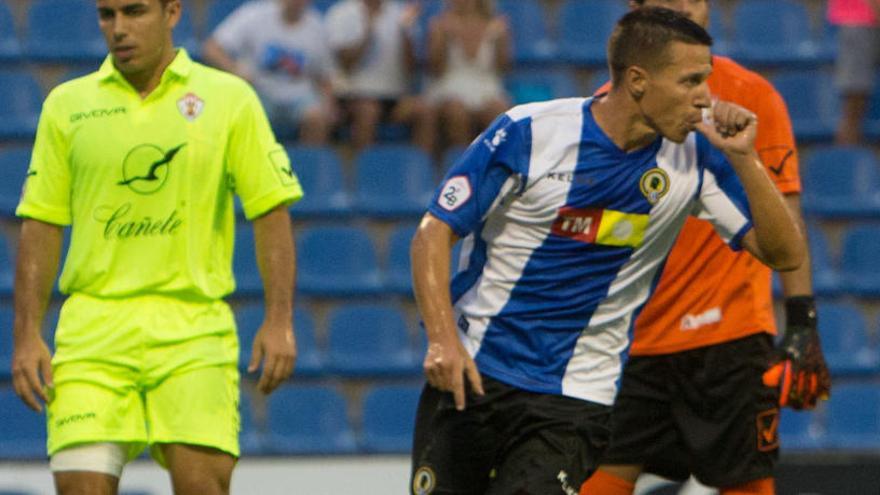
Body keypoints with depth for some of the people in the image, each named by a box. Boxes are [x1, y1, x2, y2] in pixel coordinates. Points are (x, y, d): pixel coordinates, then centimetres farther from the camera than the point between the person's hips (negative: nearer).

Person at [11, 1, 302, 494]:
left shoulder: (229, 99, 5)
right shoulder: (67, 105, 8)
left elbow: (272, 213, 4)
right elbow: (41, 226, 10)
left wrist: (279, 322, -6)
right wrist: (28, 336, 2)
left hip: (194, 325, -1)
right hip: (93, 332, 1)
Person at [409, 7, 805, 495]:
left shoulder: (696, 154, -3)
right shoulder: (528, 133, -11)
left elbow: (784, 252, -3)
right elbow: (433, 234, -8)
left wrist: (743, 159, -17)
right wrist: (442, 340, -23)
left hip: (578, 396, 1)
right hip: (471, 374, -1)